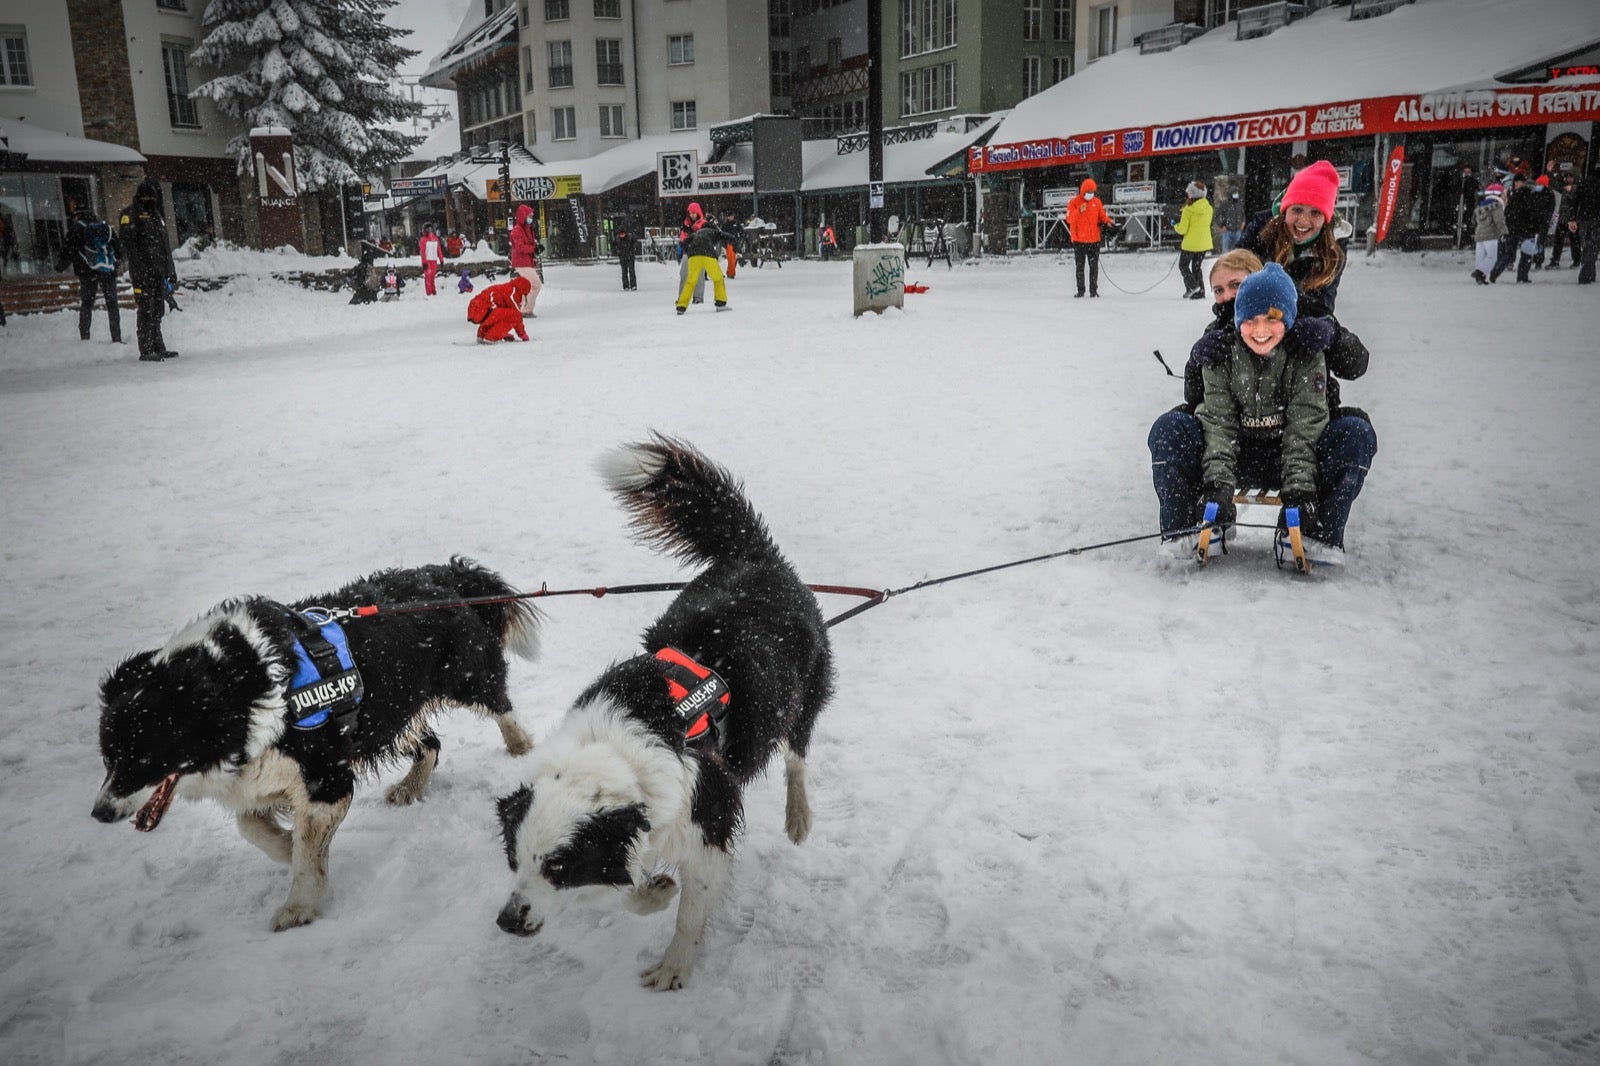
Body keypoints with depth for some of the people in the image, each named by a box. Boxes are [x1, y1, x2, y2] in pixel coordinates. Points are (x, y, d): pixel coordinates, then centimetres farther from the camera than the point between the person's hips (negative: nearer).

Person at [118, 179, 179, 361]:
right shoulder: (131, 213, -1)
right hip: (142, 270, -7)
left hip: (159, 270, 7)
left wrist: (170, 270, 21)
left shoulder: (157, 216, 22)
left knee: (158, 310, 10)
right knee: (146, 309, -8)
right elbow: (127, 241, -11)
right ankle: (146, 350, -8)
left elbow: (165, 246, 26)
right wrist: (137, 267, -21)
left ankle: (158, 348, 15)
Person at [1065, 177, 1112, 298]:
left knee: (1094, 266, 1)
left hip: (1094, 240, 2)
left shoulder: (1097, 202, 7)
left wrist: (1107, 220, -11)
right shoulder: (1074, 202, -2)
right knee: (1079, 267, 4)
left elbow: (1102, 215, 10)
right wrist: (1079, 211, -24)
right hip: (1079, 240, -2)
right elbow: (1069, 219, -10)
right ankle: (1080, 290, 11)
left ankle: (1094, 290, 6)